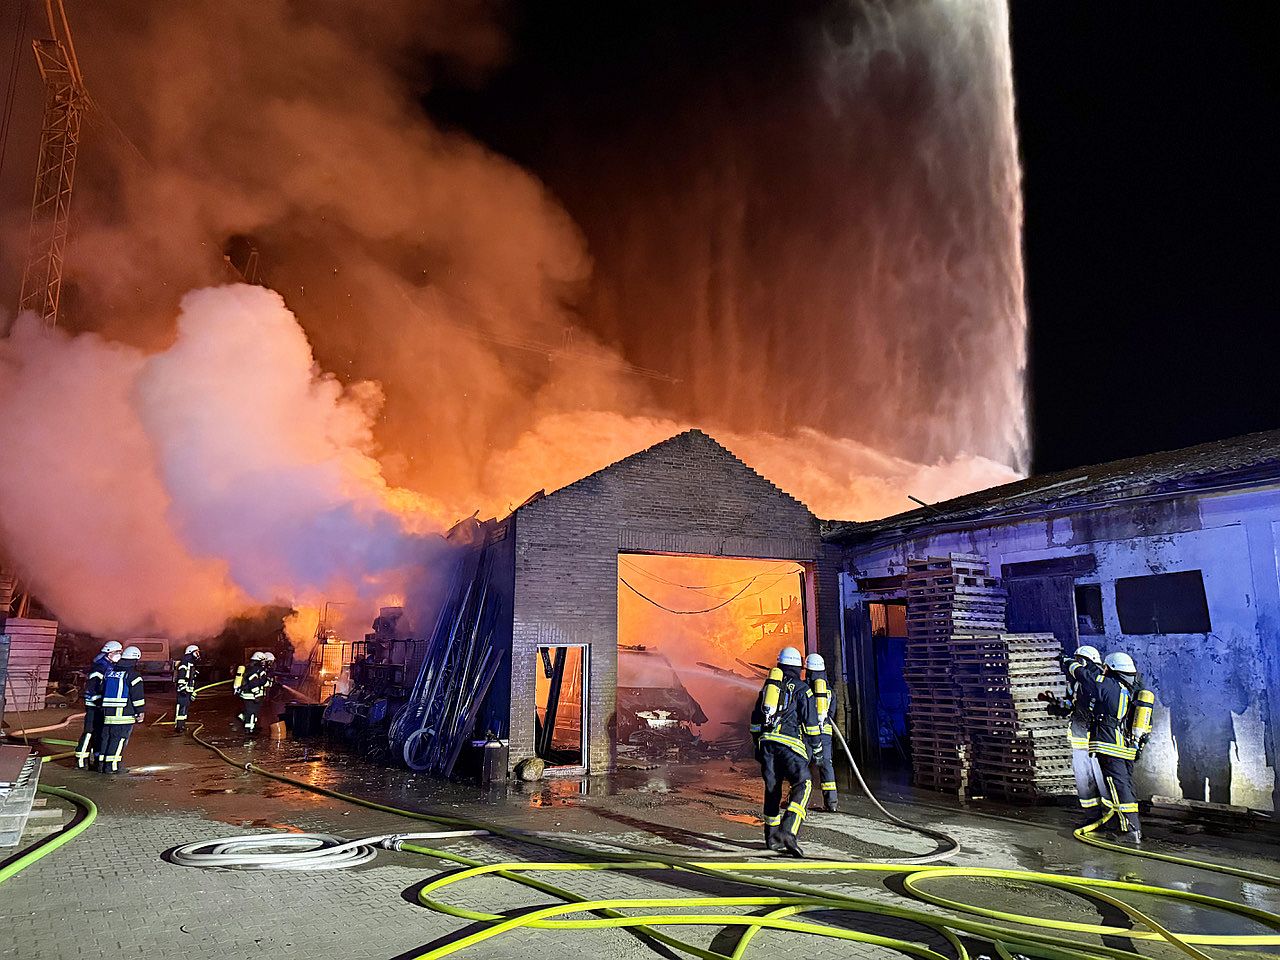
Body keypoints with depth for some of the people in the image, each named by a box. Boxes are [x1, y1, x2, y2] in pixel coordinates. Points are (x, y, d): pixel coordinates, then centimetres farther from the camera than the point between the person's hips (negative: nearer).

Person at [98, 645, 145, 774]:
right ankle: (112, 765, -5)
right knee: (119, 739, -3)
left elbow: (103, 690, 22)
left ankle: (101, 763, 17)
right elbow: (138, 697, -9)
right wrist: (141, 712, -1)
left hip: (107, 713, 7)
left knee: (106, 737, 14)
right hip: (124, 715, -7)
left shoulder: (110, 672, 14)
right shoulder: (133, 675, -8)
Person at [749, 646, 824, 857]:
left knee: (772, 788, 15)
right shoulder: (802, 689, 4)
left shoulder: (768, 686, 20)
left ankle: (771, 836, 19)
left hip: (766, 742, 5)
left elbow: (756, 719, 23)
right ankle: (787, 831, -26)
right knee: (802, 784, -8)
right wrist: (817, 748, 8)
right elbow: (811, 721, -1)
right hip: (789, 744, -5)